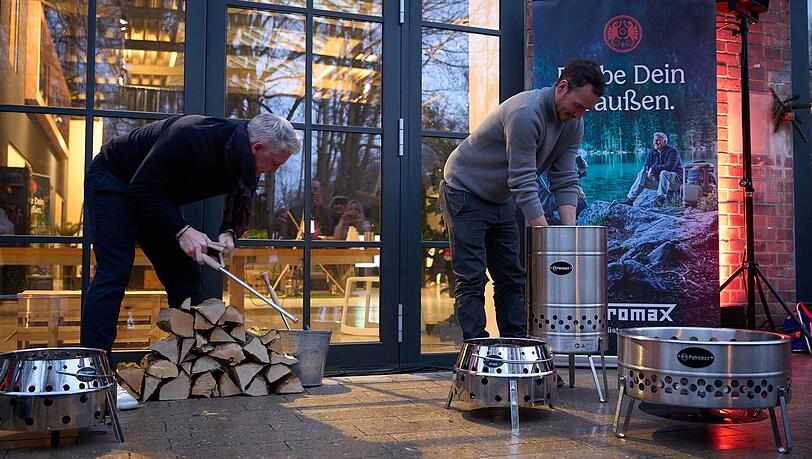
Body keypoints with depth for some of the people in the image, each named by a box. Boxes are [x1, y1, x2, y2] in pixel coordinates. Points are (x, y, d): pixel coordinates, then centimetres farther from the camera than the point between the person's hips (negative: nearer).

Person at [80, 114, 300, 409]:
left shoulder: (243, 163, -12)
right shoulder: (193, 137, -37)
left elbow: (239, 212, 1)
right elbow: (143, 186, -32)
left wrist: (228, 233, -21)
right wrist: (181, 230, -35)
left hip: (156, 196, 8)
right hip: (113, 183, -8)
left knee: (186, 277, 2)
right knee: (113, 274, -18)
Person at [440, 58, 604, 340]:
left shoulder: (574, 124, -4)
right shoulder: (525, 113, -30)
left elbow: (565, 181, -4)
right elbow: (524, 182, -31)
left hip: (502, 199, 8)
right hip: (465, 193, -8)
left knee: (511, 279, 7)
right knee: (472, 280, -8)